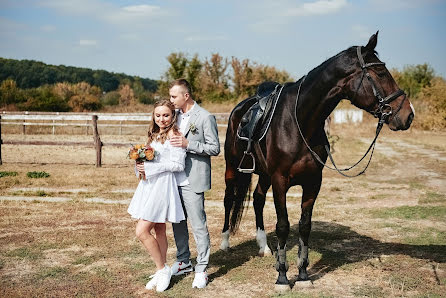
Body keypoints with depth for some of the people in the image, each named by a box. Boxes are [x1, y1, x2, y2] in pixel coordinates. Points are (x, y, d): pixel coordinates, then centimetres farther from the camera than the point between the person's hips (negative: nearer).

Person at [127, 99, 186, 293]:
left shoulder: (173, 134, -11)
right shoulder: (155, 134, 17)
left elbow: (178, 165, -16)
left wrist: (150, 167, -17)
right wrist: (141, 166, 1)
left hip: (163, 185, -8)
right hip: (150, 184, 8)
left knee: (142, 231, -11)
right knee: (159, 231, 13)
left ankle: (162, 270, 3)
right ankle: (162, 272, 21)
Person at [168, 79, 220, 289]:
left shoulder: (205, 117, -9)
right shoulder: (175, 115, 11)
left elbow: (215, 148, -11)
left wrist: (188, 144, -21)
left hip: (192, 181, -7)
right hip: (175, 179, 7)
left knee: (198, 225, -3)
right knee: (177, 223, 16)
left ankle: (201, 269, 6)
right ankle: (183, 262, 30)